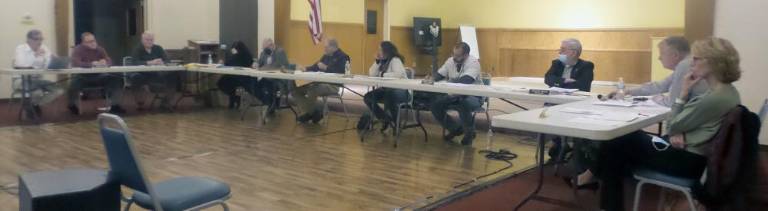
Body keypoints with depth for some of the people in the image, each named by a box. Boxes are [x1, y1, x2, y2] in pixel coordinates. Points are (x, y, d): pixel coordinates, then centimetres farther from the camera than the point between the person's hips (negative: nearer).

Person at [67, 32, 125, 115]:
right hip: (83, 77, -3)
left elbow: (109, 61, -5)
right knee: (74, 82, -35)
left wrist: (104, 62, -31)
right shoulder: (78, 49, -9)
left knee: (115, 79, -17)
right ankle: (73, 105, -4)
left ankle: (114, 105, -8)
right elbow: (76, 63, -27)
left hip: (98, 76, 4)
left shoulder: (99, 49, 4)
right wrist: (91, 64, -40)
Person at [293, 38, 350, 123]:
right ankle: (311, 112, 0)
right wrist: (306, 69, 1)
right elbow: (316, 67, 21)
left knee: (311, 91, -34)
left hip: (332, 85, -9)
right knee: (296, 91, -2)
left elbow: (341, 72, -21)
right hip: (320, 82, 9)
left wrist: (326, 68, -20)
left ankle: (313, 113, -9)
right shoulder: (326, 56, 19)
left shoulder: (342, 57, -7)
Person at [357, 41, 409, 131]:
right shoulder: (382, 61, 10)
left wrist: (383, 75, -18)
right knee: (368, 97, -8)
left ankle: (395, 121, -14)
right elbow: (372, 74, 5)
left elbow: (399, 74, -30)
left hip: (401, 91, -8)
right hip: (386, 89, 8)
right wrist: (377, 61, -7)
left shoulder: (395, 60, -12)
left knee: (389, 95, -39)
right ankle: (385, 119, 2)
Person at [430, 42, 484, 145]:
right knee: (435, 104, -13)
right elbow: (438, 75, 5)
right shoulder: (451, 60, 1)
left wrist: (446, 81, -35)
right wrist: (431, 79, -18)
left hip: (473, 96, -6)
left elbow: (466, 81, -33)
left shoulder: (473, 62, -18)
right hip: (454, 95, 6)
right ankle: (455, 129, 9)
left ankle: (470, 132, -7)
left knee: (463, 105, -38)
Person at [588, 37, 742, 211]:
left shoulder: (715, 98, -26)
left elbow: (673, 127, -16)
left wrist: (683, 92, -11)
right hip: (692, 154, 10)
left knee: (617, 144, 2)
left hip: (688, 160, -10)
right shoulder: (727, 91, 5)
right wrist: (678, 132, -9)